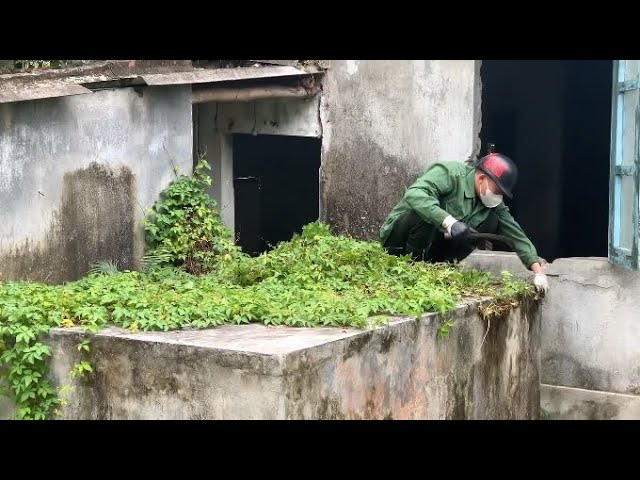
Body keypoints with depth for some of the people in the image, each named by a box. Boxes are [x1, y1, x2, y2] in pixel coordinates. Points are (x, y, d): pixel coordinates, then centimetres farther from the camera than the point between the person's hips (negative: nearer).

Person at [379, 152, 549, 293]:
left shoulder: (493, 204, -1)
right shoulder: (450, 173, -22)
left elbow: (515, 234, -1)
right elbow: (414, 194, -38)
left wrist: (538, 271, -11)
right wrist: (450, 222, -45)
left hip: (433, 247, 7)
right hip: (399, 238, -6)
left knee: (491, 220, -8)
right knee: (424, 211, -37)